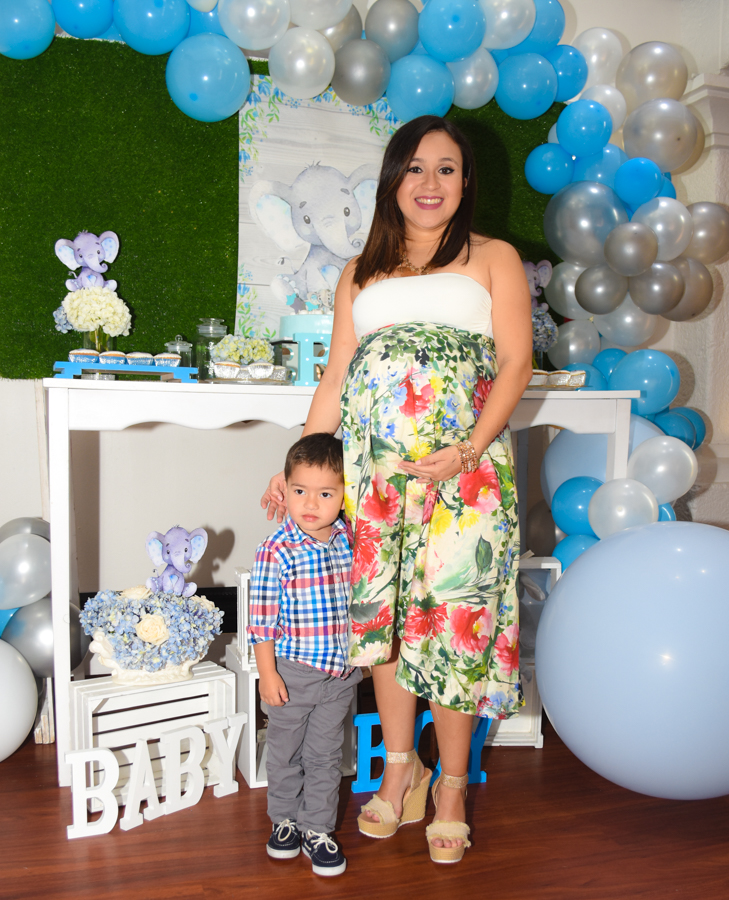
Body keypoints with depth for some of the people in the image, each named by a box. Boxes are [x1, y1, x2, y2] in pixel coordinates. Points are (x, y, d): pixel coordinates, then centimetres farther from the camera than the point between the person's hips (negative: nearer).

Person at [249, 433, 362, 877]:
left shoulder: (351, 540, -5)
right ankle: (285, 820, 39)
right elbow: (262, 619, -13)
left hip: (341, 673, 3)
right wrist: (267, 672, -12)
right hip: (292, 672, -3)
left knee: (325, 755, 15)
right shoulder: (275, 552, -18)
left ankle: (317, 828, 31)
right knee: (285, 752, 17)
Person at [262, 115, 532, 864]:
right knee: (381, 608, 6)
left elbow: (516, 362, 0)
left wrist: (470, 448, -14)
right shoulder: (361, 275, 21)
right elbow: (336, 381, 17)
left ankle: (452, 784, 16)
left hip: (463, 466, -3)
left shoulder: (493, 259, 11)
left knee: (453, 610, -2)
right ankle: (399, 767, 24)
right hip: (373, 466, 3)